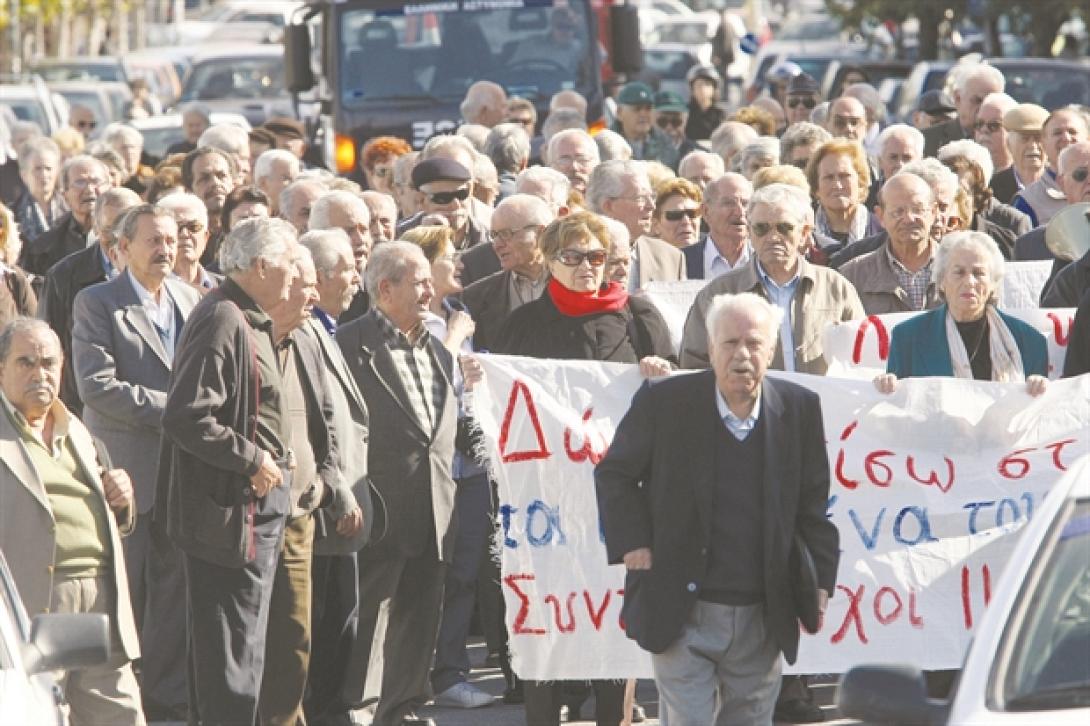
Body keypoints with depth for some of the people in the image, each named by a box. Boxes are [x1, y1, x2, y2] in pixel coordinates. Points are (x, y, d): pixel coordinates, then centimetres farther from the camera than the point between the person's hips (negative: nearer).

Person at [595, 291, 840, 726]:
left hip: (763, 620, 3)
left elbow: (813, 504, 9)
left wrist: (819, 584, 3)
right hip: (683, 617, -2)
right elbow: (614, 474, 6)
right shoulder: (665, 402, -6)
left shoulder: (800, 410, 0)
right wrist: (632, 543, -6)